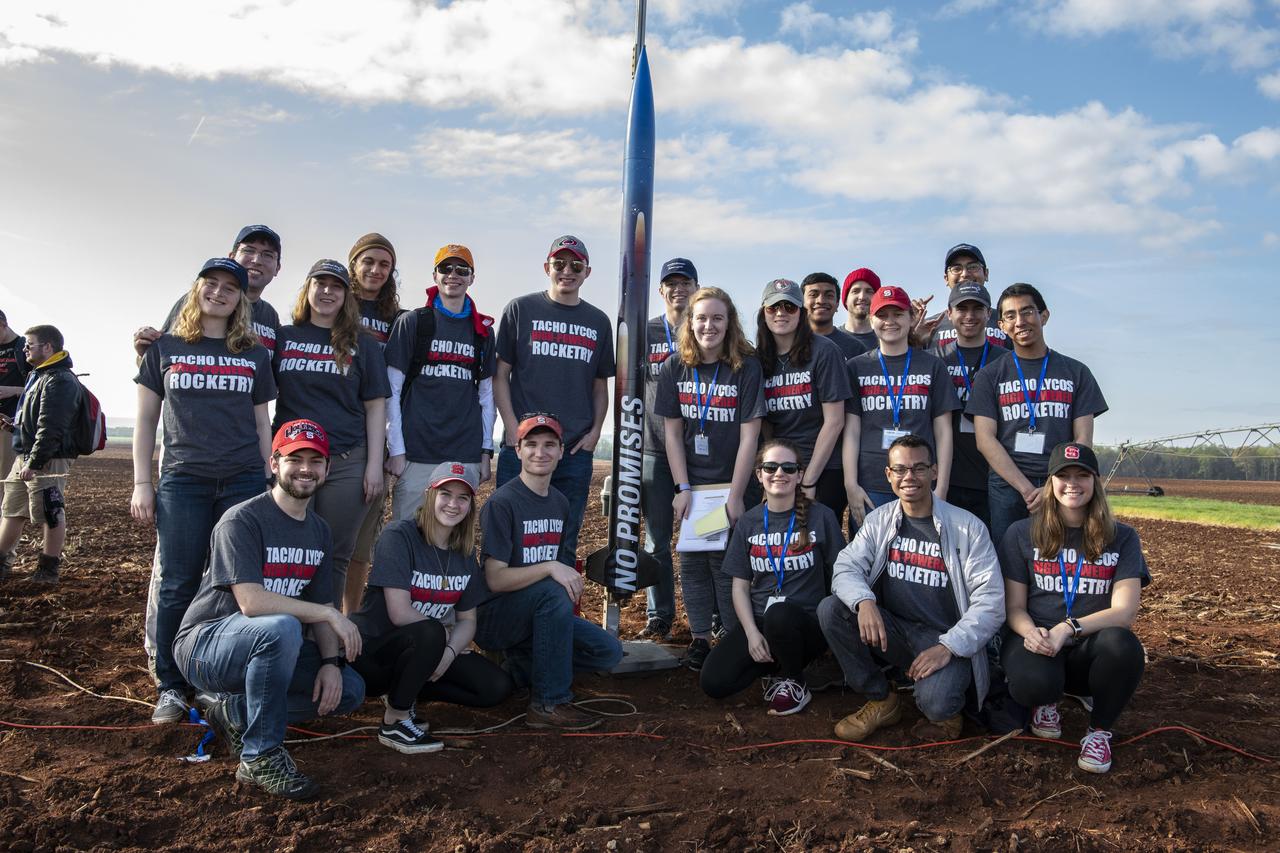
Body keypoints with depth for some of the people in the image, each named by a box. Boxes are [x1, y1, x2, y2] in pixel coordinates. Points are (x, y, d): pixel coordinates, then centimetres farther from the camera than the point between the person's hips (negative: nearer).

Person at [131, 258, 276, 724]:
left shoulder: (255, 355, 12)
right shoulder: (165, 348, 10)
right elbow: (146, 420, 10)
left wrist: (270, 485, 8)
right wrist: (141, 483, 2)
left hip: (244, 482, 1)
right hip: (183, 480, -1)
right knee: (178, 587, 0)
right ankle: (171, 687, 12)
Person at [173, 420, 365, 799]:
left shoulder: (319, 532, 7)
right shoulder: (242, 520, -16)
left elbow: (321, 607, 5)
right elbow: (251, 602, -28)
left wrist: (331, 661, -13)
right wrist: (332, 615, -25)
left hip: (269, 649, 7)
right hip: (206, 643, -7)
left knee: (349, 690, -9)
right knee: (282, 628, -37)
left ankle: (232, 711, 5)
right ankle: (261, 757, -22)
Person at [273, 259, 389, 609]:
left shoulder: (362, 344, 10)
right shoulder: (283, 337, 12)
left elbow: (375, 407, 6)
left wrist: (374, 466, -2)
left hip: (346, 464, -1)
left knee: (334, 558, 2)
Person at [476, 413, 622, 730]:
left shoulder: (560, 502, 9)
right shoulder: (501, 502, -15)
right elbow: (495, 579, -20)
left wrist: (570, 577, 0)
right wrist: (550, 567, -30)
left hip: (541, 615, 7)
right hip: (492, 617, -7)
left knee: (608, 651, -8)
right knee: (551, 591, -34)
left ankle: (521, 665, 7)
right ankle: (549, 704, -24)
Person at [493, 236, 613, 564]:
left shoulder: (598, 322, 14)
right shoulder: (521, 309, 6)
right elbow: (500, 374, 4)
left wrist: (595, 431, 3)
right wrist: (512, 428, -6)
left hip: (576, 450, 3)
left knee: (564, 544, 8)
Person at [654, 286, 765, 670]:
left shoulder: (746, 368, -8)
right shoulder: (675, 368, 1)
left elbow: (749, 436, -11)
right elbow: (671, 431, 2)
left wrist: (735, 495, -14)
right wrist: (683, 488, -4)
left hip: (730, 484, -3)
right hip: (691, 485, 3)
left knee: (726, 562, -2)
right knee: (692, 561, 6)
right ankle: (700, 639, 17)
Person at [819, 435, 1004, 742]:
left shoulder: (967, 527, -6)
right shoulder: (879, 521, 5)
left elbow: (990, 601, -10)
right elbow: (846, 567, -4)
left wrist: (947, 647, -22)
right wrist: (864, 601, -28)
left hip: (945, 638, -4)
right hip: (892, 632, 4)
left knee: (935, 703, -33)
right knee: (830, 608, -20)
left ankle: (945, 710, 9)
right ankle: (881, 701, -1)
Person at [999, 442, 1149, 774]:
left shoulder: (1122, 538, 4)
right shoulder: (1022, 533, 3)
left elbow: (1125, 611, -8)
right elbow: (1014, 607, 2)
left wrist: (1069, 628, -25)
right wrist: (1030, 632, -22)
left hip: (1090, 650, 1)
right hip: (1037, 643, -1)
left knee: (1122, 644, -35)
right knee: (1033, 683, -36)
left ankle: (1100, 729, -5)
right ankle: (1046, 701, 7)